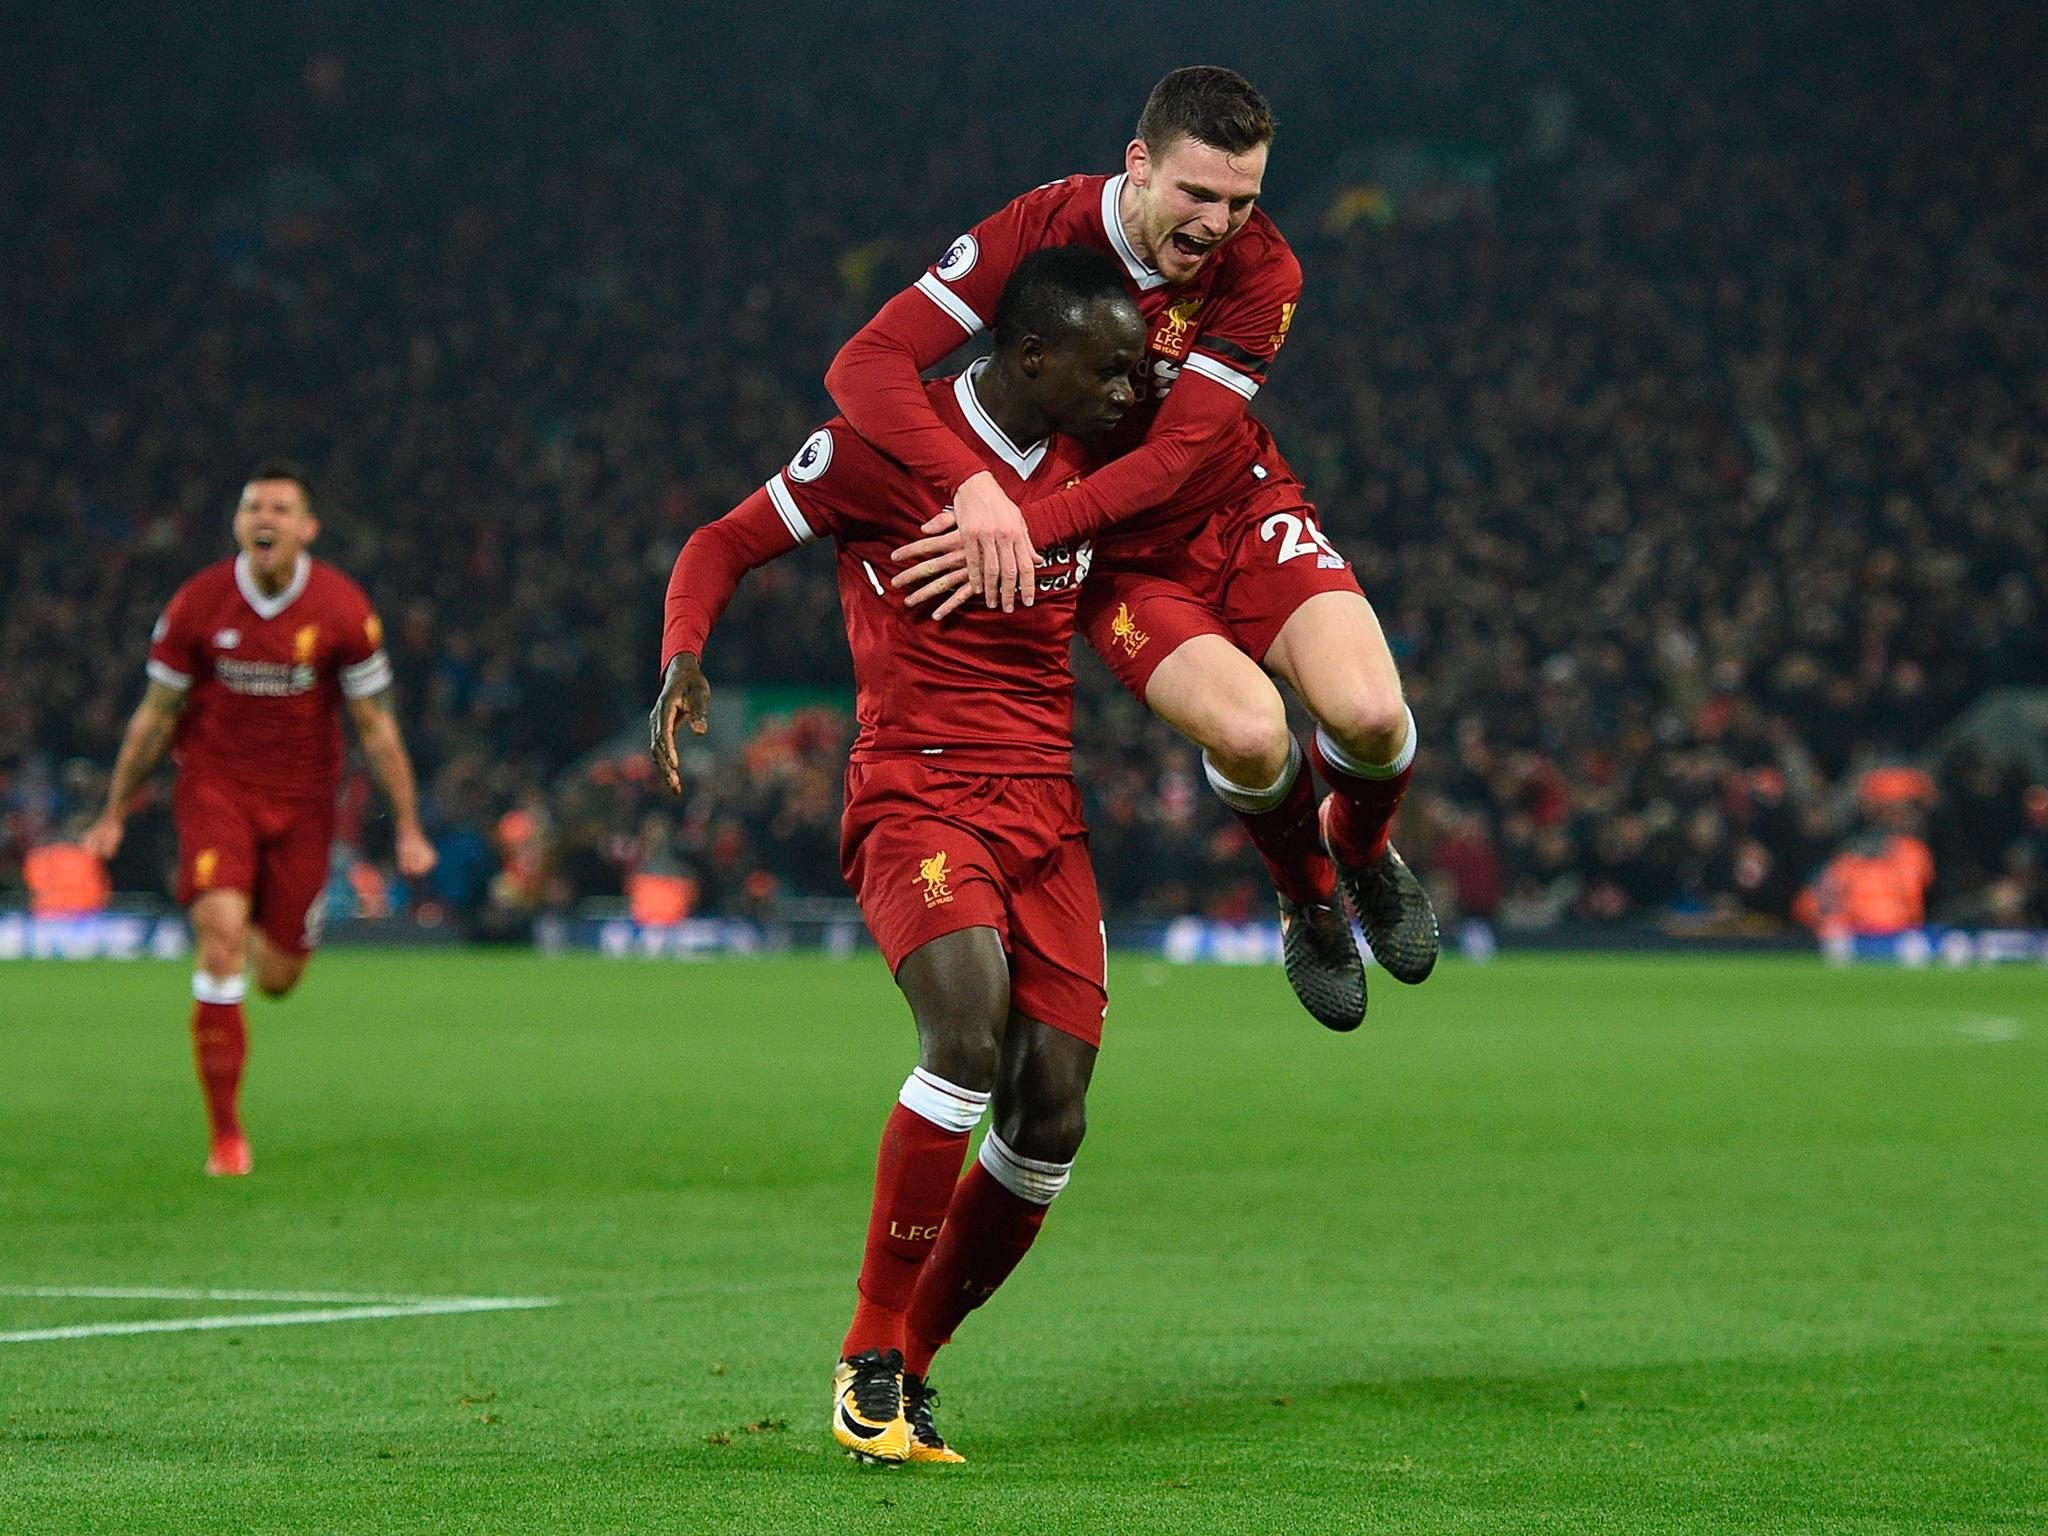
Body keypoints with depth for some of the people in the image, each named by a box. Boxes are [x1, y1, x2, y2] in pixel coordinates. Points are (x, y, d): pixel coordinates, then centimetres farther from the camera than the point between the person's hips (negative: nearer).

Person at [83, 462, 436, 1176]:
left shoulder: (343, 609, -9)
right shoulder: (196, 605, -8)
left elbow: (376, 724, -1)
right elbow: (156, 715, 4)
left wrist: (409, 828, -1)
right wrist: (114, 813, 9)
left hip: (301, 800, 1)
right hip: (215, 784, -1)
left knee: (277, 978, 2)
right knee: (221, 934, -22)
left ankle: (267, 933, 44)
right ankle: (224, 1132, -15)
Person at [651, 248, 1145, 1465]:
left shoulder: (1086, 461, 11)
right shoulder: (887, 444, -7)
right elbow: (725, 544, -1)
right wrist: (683, 658, -20)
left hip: (1046, 811, 6)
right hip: (918, 801, -6)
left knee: (1051, 1115, -3)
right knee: (970, 1026, -30)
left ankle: (911, 1366, 16)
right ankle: (870, 1360, -18)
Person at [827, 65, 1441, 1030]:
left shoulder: (1260, 270, -17)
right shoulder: (1042, 229, -20)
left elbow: (1178, 453, -23)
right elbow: (866, 364, -25)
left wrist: (1027, 528, -37)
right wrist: (975, 490, -41)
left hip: (1241, 515, 2)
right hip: (1120, 562, -2)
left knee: (1369, 714, -24)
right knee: (1248, 731, -30)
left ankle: (1362, 850, 15)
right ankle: (1305, 897, 5)